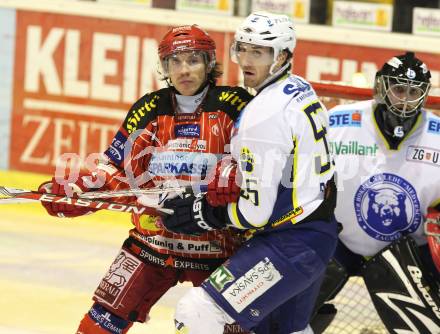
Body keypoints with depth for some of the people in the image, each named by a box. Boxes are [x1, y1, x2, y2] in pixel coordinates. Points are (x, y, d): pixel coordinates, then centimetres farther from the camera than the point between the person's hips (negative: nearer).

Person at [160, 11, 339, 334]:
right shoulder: (302, 90, 8)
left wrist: (205, 214, -6)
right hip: (319, 233, 10)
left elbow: (256, 212, -20)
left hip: (290, 244, -10)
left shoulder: (263, 114, -20)